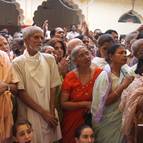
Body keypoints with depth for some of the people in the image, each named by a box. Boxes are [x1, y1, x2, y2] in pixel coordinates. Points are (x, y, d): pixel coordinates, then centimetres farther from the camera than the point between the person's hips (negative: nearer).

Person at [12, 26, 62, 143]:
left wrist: (52, 112, -6)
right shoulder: (18, 62, -5)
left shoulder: (49, 59, 4)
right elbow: (21, 92, -7)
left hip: (50, 113, 3)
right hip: (30, 114, -2)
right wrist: (43, 112, -9)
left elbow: (53, 87, 4)